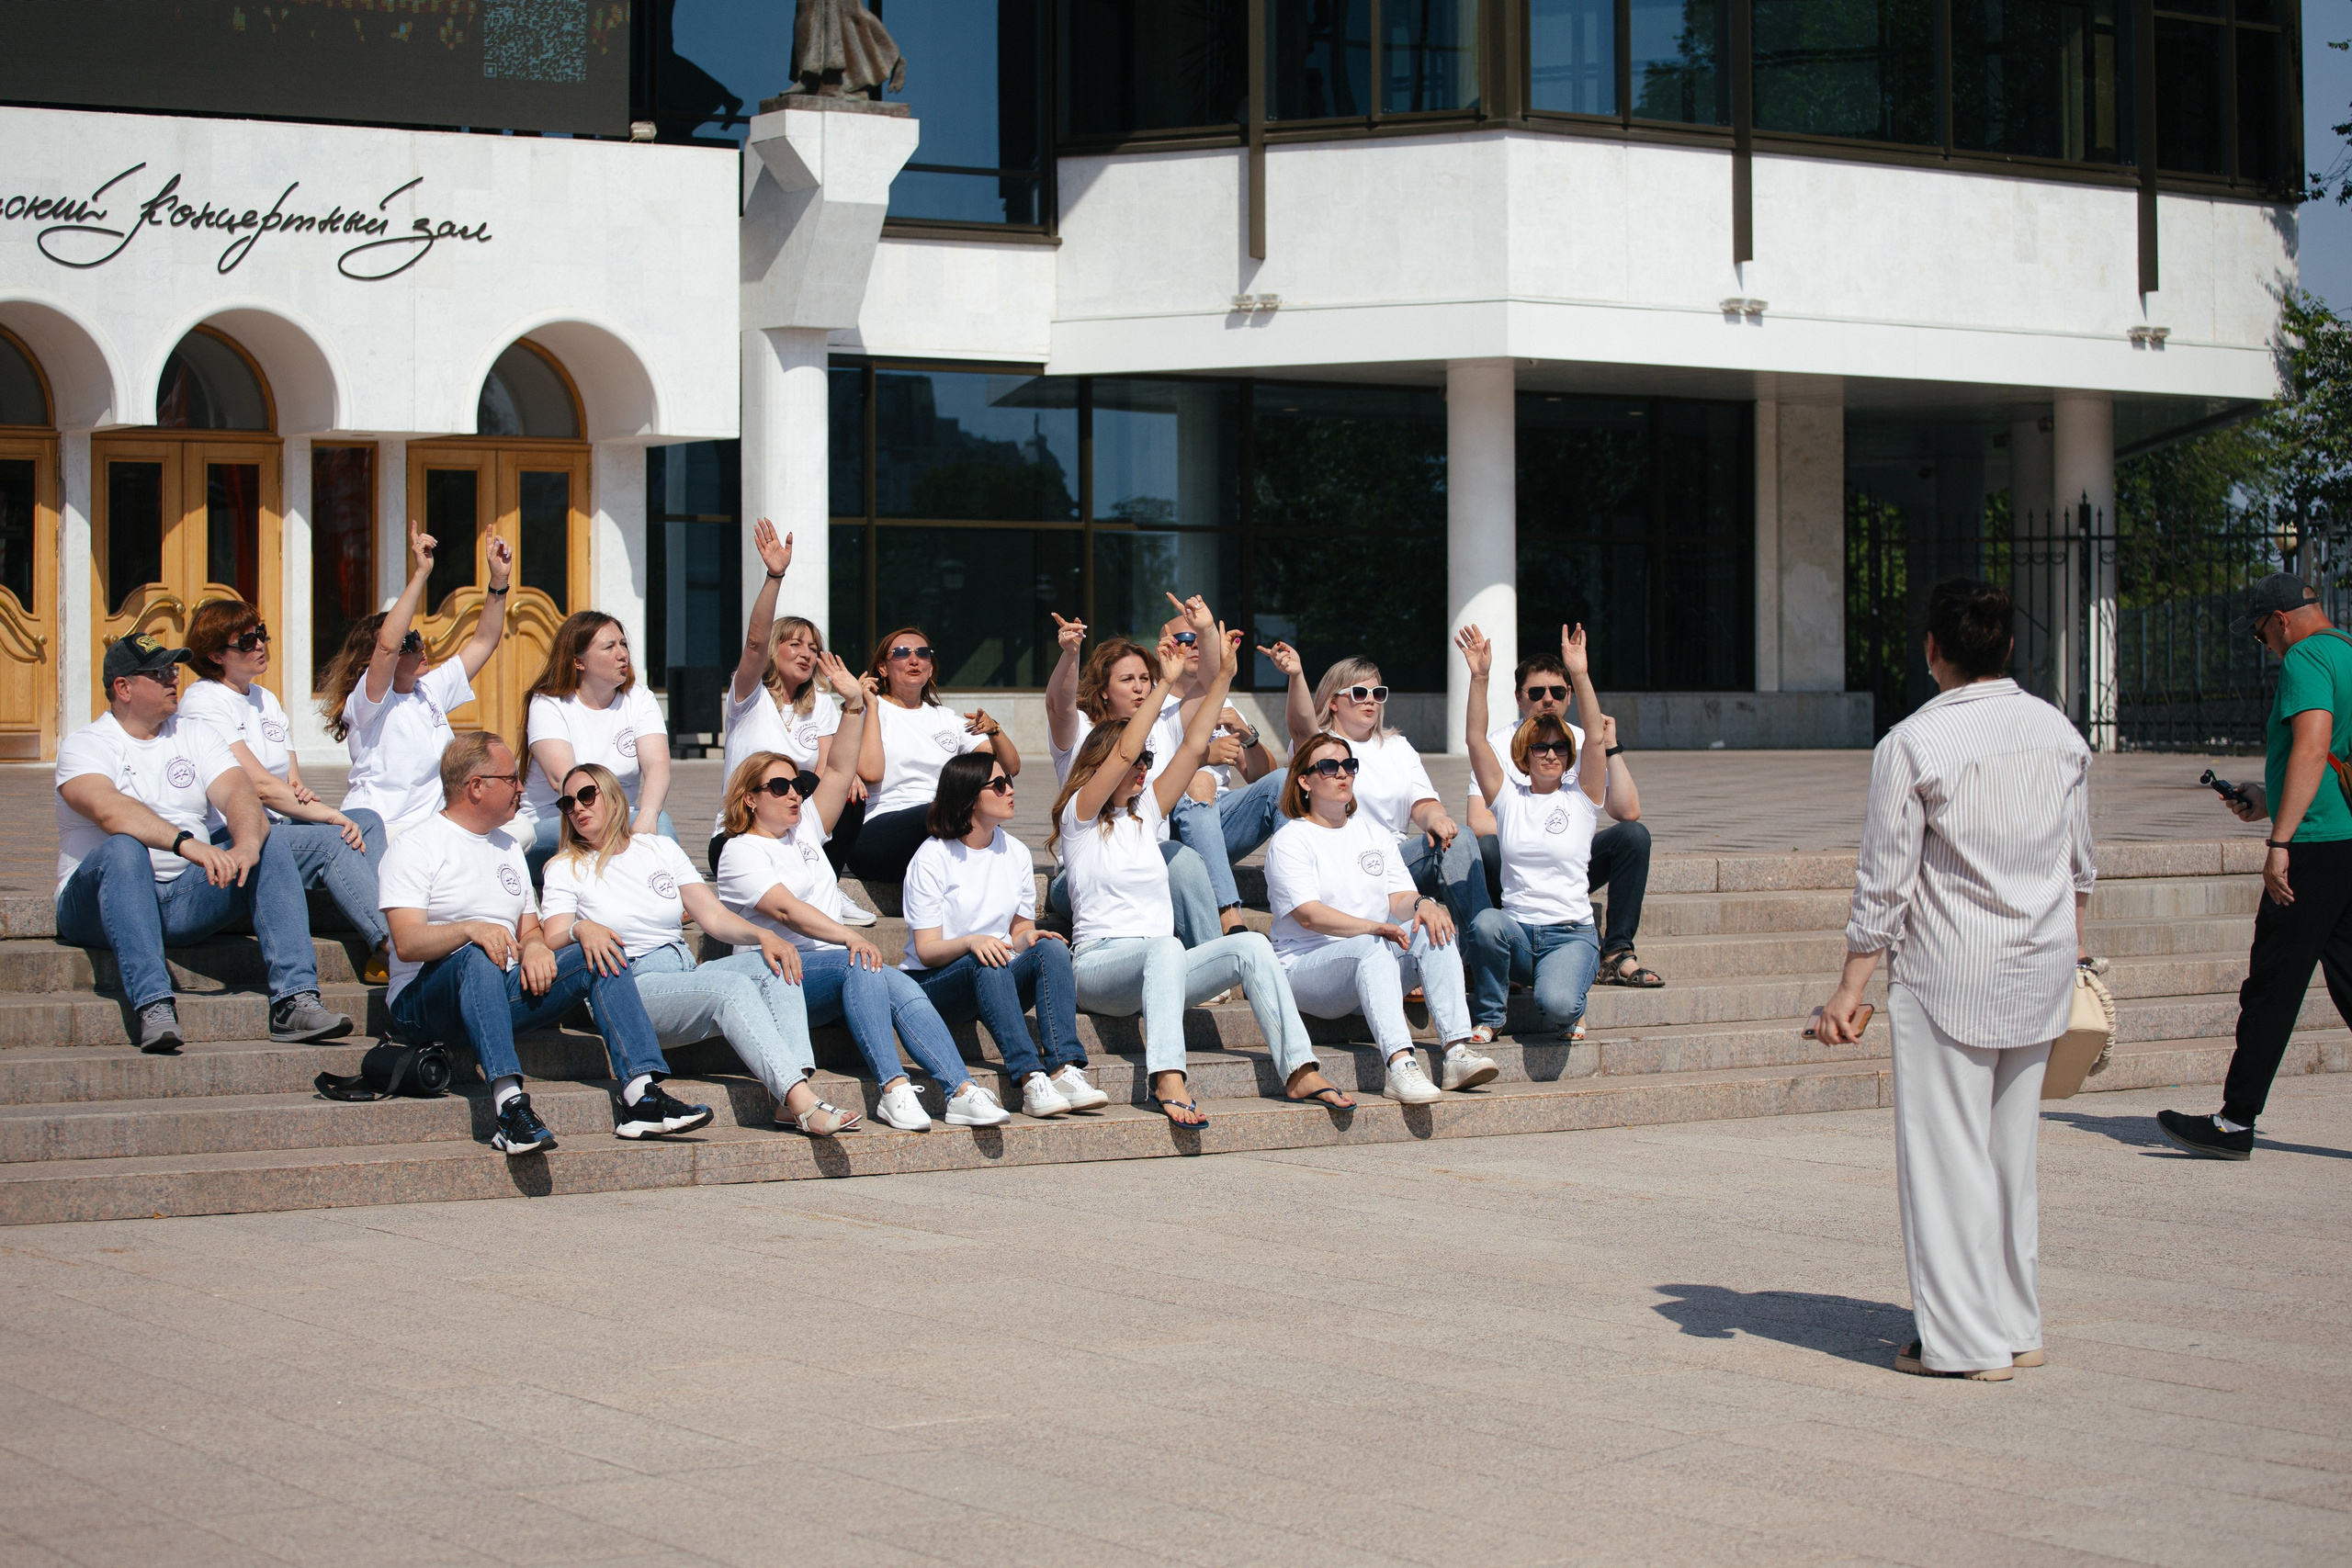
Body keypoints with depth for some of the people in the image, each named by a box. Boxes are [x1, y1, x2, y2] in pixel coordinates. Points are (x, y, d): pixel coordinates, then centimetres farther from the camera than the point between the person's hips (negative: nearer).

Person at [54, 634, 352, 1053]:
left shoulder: (197, 737, 13)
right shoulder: (84, 746, -2)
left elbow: (237, 794, -6)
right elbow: (109, 810, -24)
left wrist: (246, 845, -29)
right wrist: (186, 843, -38)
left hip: (188, 900, 4)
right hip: (101, 904, -4)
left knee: (272, 847, -16)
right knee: (123, 849, -35)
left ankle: (295, 1001, -28)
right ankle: (152, 1006, -45)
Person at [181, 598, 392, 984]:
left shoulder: (266, 699, 19)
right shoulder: (203, 701, -9)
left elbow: (292, 780, 16)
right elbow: (259, 784, -18)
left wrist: (302, 794, -11)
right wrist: (331, 816, -19)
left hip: (278, 825, 8)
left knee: (367, 820, -13)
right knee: (332, 842, -28)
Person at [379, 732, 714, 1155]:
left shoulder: (509, 847, 21)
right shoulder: (415, 847, -3)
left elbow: (529, 930, 18)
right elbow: (407, 943, -15)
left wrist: (535, 948, -7)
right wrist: (471, 930, -33)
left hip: (500, 995, 7)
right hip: (425, 1005, -6)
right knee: (477, 957, -38)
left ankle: (641, 1095, -26)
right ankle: (509, 1104, -52)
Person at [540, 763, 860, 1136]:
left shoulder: (660, 849, 18)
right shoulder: (566, 869, 8)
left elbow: (713, 916, 10)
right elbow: (552, 944, -7)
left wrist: (763, 935, -9)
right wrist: (580, 930, -30)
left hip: (687, 973, 5)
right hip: (629, 988, -5)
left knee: (773, 966, -24)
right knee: (733, 987, -32)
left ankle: (794, 1100, -41)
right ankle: (805, 1106, -47)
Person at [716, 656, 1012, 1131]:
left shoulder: (804, 829, 24)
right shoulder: (741, 851, 0)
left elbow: (839, 772, 17)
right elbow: (785, 909, -15)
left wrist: (855, 704, 7)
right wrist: (849, 937, -27)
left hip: (840, 977, 7)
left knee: (905, 989, -23)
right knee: (857, 965, -35)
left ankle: (961, 1093, -39)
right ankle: (893, 1089, -43)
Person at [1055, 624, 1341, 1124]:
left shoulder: (1144, 814, 19)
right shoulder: (1078, 817, 2)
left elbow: (1192, 747, 14)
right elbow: (1123, 752, -12)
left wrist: (1224, 675, 8)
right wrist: (1166, 683, -15)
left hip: (1158, 970, 6)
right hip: (1097, 966, -6)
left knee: (1251, 946, -18)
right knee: (1166, 947, -39)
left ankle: (1300, 1070, -25)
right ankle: (1168, 1078, -53)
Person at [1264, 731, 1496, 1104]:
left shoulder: (1375, 834, 21)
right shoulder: (1290, 841, -1)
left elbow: (1400, 898, 10)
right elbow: (1309, 915, -15)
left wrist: (1422, 903, -16)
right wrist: (1374, 928, -29)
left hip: (1375, 973, 6)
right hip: (1307, 969, -6)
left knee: (1433, 929, -22)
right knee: (1369, 949, -36)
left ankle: (1456, 1052, -36)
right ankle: (1400, 1066, -54)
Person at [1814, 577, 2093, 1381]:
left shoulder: (1912, 743, -13)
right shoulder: (2058, 730, 4)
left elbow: (1884, 883, -11)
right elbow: (2079, 862, 13)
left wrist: (1851, 986, -5)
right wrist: (2070, 945, 27)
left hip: (1949, 973, -6)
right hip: (2042, 963, 6)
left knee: (1947, 1149, 2)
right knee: (2013, 1147, 15)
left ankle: (1966, 1338, 5)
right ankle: (2017, 1322, 22)